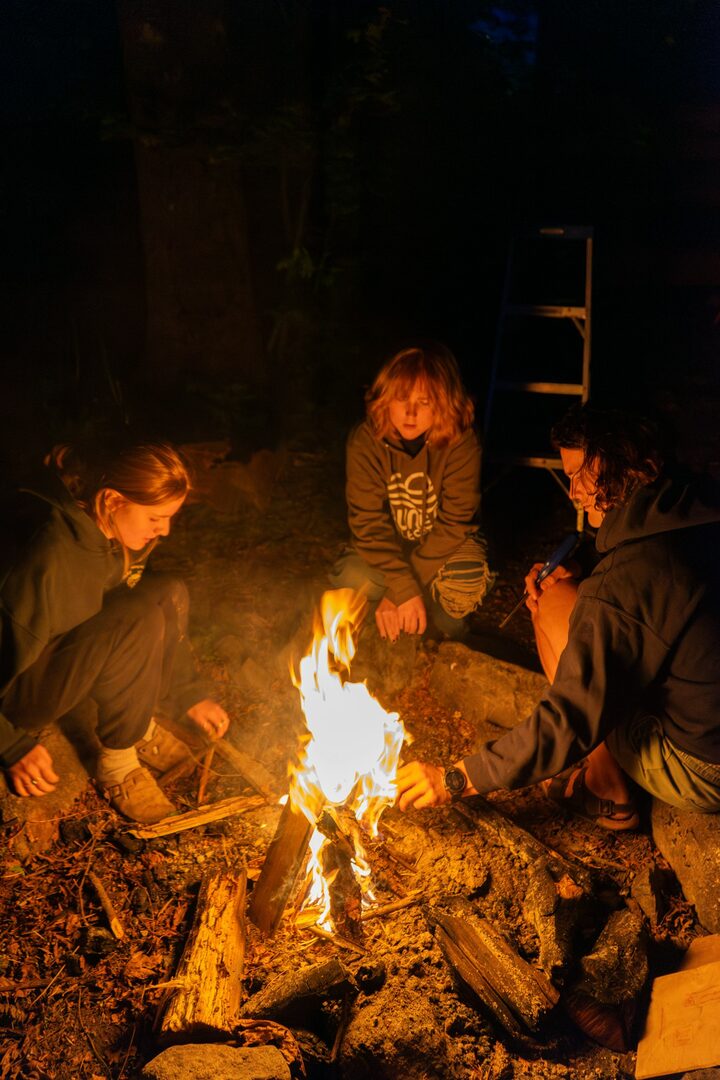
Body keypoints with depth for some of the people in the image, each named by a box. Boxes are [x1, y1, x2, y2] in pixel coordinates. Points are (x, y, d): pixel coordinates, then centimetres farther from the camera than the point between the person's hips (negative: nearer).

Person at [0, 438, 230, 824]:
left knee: (170, 595, -10)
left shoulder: (115, 531, -6)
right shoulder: (48, 557, -34)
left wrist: (191, 693, 7)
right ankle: (116, 765, -14)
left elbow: (161, 619, 7)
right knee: (137, 621, -31)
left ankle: (138, 727, 1)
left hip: (68, 655, 8)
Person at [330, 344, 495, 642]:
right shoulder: (365, 441, -20)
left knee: (466, 583, -31)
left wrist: (402, 588, -26)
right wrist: (402, 588, -32)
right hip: (388, 547, 1)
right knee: (351, 580, -28)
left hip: (443, 546, -1)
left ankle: (445, 620, 5)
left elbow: (454, 523, -23)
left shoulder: (461, 444, -23)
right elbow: (368, 522, -22)